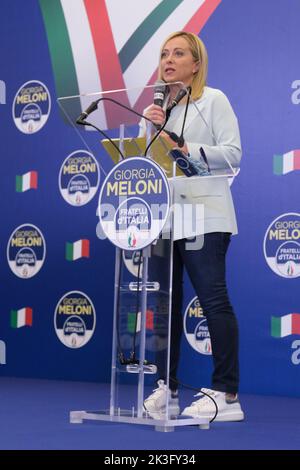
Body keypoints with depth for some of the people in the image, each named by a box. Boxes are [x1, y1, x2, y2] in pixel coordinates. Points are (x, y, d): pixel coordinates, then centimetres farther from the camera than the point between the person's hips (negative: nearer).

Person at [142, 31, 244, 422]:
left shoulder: (214, 100, 2)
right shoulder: (158, 107, 19)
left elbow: (233, 153, -8)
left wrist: (188, 150, -19)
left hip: (204, 217, -6)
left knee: (213, 299, -9)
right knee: (167, 302, 7)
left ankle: (227, 395, -8)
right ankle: (167, 389, 13)